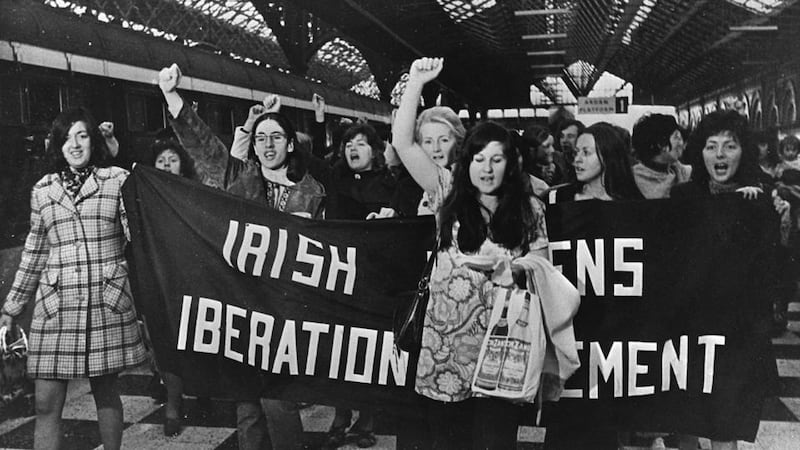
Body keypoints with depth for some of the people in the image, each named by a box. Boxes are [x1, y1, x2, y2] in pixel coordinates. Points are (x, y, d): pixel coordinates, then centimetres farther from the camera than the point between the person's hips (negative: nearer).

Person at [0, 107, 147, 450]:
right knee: (46, 403, 1)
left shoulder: (118, 180, 4)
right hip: (56, 303, 2)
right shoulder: (42, 190, 11)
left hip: (107, 302, -2)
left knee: (106, 389, 7)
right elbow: (34, 253, 17)